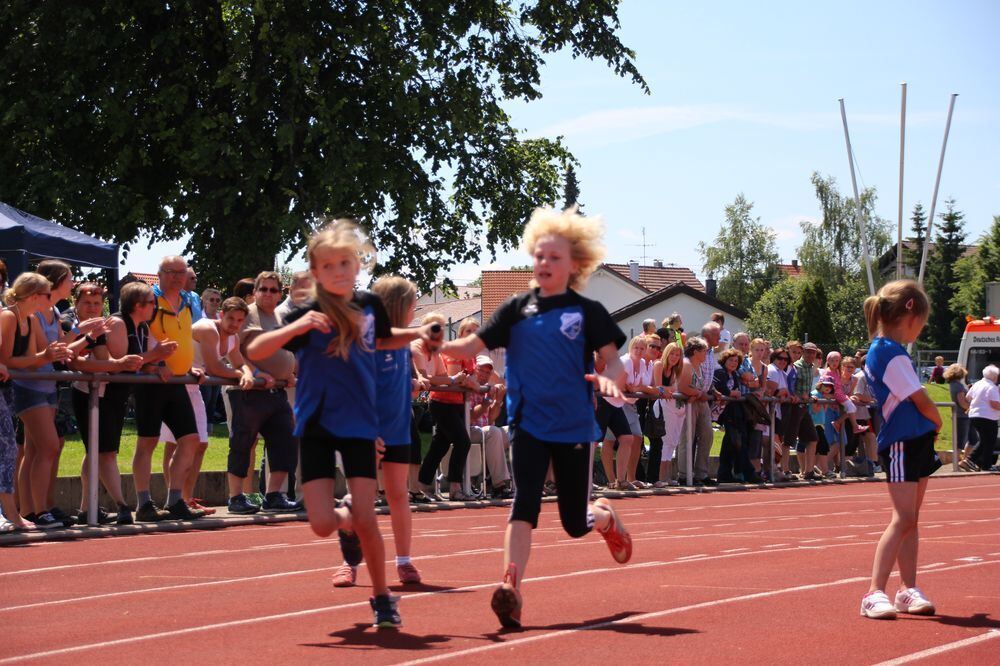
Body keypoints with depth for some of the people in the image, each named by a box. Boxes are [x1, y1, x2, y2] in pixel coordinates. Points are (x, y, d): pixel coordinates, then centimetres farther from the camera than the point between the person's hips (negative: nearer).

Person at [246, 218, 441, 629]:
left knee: (366, 521, -5)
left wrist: (417, 334, 7)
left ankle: (382, 596, 15)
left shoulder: (370, 305, 0)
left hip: (359, 425, 2)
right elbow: (254, 352, -21)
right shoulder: (308, 314, -12)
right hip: (315, 425, -1)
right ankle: (345, 515, 31)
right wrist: (296, 328, -34)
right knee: (322, 525, -6)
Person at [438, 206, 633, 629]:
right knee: (524, 506, -17)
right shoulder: (517, 309, 4)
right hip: (529, 424, 1)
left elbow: (613, 360, -2)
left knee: (576, 523, 9)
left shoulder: (588, 312, 0)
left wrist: (608, 378, -26)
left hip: (575, 425, -1)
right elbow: (472, 346, 0)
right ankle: (510, 590, -23)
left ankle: (606, 516, 44)